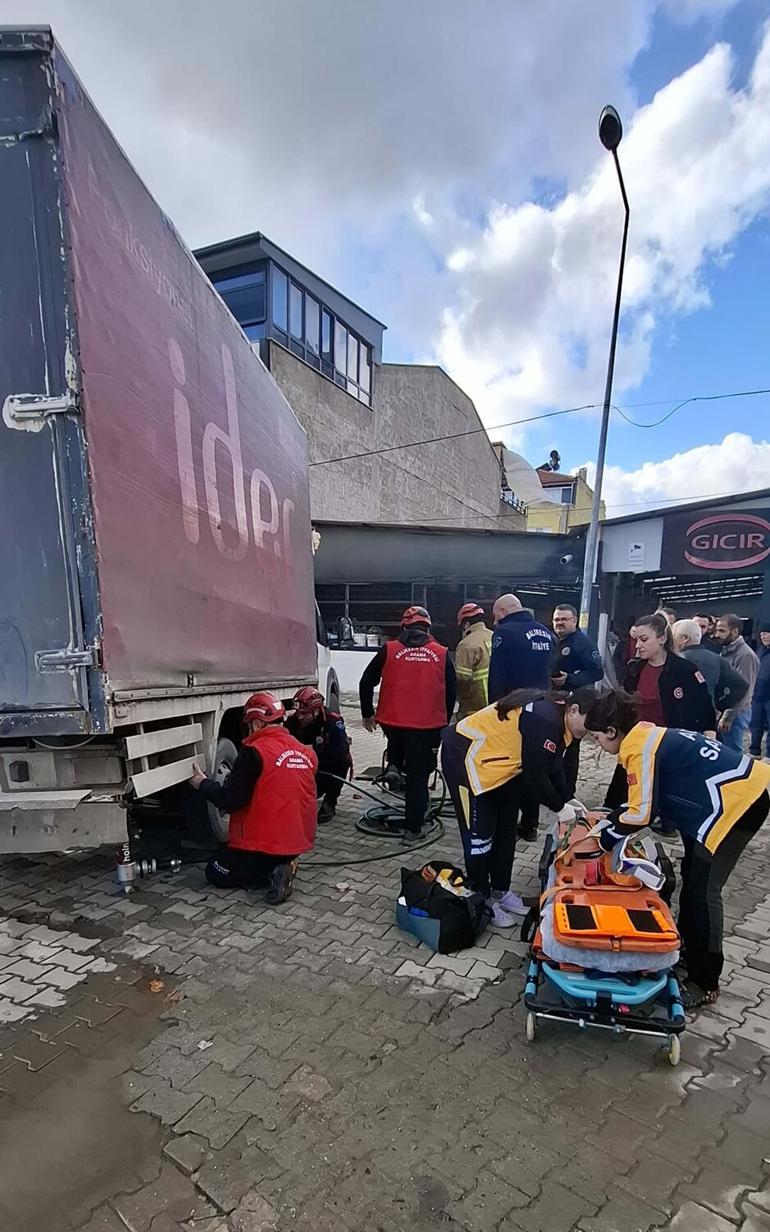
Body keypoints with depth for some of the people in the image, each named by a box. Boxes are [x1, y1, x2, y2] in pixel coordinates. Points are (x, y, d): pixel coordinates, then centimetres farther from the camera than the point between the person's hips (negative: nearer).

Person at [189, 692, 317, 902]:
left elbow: (230, 800, -16)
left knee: (215, 874, 15)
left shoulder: (254, 752, -18)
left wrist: (203, 784, 0)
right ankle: (283, 865, 3)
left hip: (266, 843, -7)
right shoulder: (306, 753, 2)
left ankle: (273, 874, -6)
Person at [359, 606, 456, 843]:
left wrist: (367, 713, 17)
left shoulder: (389, 650, 0)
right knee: (418, 778, 8)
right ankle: (412, 829, 11)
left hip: (392, 722, 1)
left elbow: (366, 682, 4)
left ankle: (393, 766, 15)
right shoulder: (441, 654, 3)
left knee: (396, 741, 38)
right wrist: (444, 722, 22)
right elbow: (451, 691, 10)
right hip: (428, 726, 0)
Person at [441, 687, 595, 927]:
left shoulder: (557, 718, 1)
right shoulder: (545, 720, -29)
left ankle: (499, 891, 31)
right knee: (479, 836, -2)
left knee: (505, 830, 17)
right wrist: (559, 807, -11)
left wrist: (566, 800, 4)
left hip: (494, 760, 11)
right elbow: (534, 775, -24)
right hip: (465, 755, -10)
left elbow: (554, 767, 11)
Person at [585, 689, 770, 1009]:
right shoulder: (649, 736, 10)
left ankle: (705, 984, 6)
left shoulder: (641, 749, -18)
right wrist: (610, 818, 18)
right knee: (693, 877, 20)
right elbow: (646, 799, 20)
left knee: (703, 890, -5)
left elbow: (642, 813, -16)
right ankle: (688, 944, 37)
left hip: (735, 801, -10)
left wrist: (606, 837, -2)